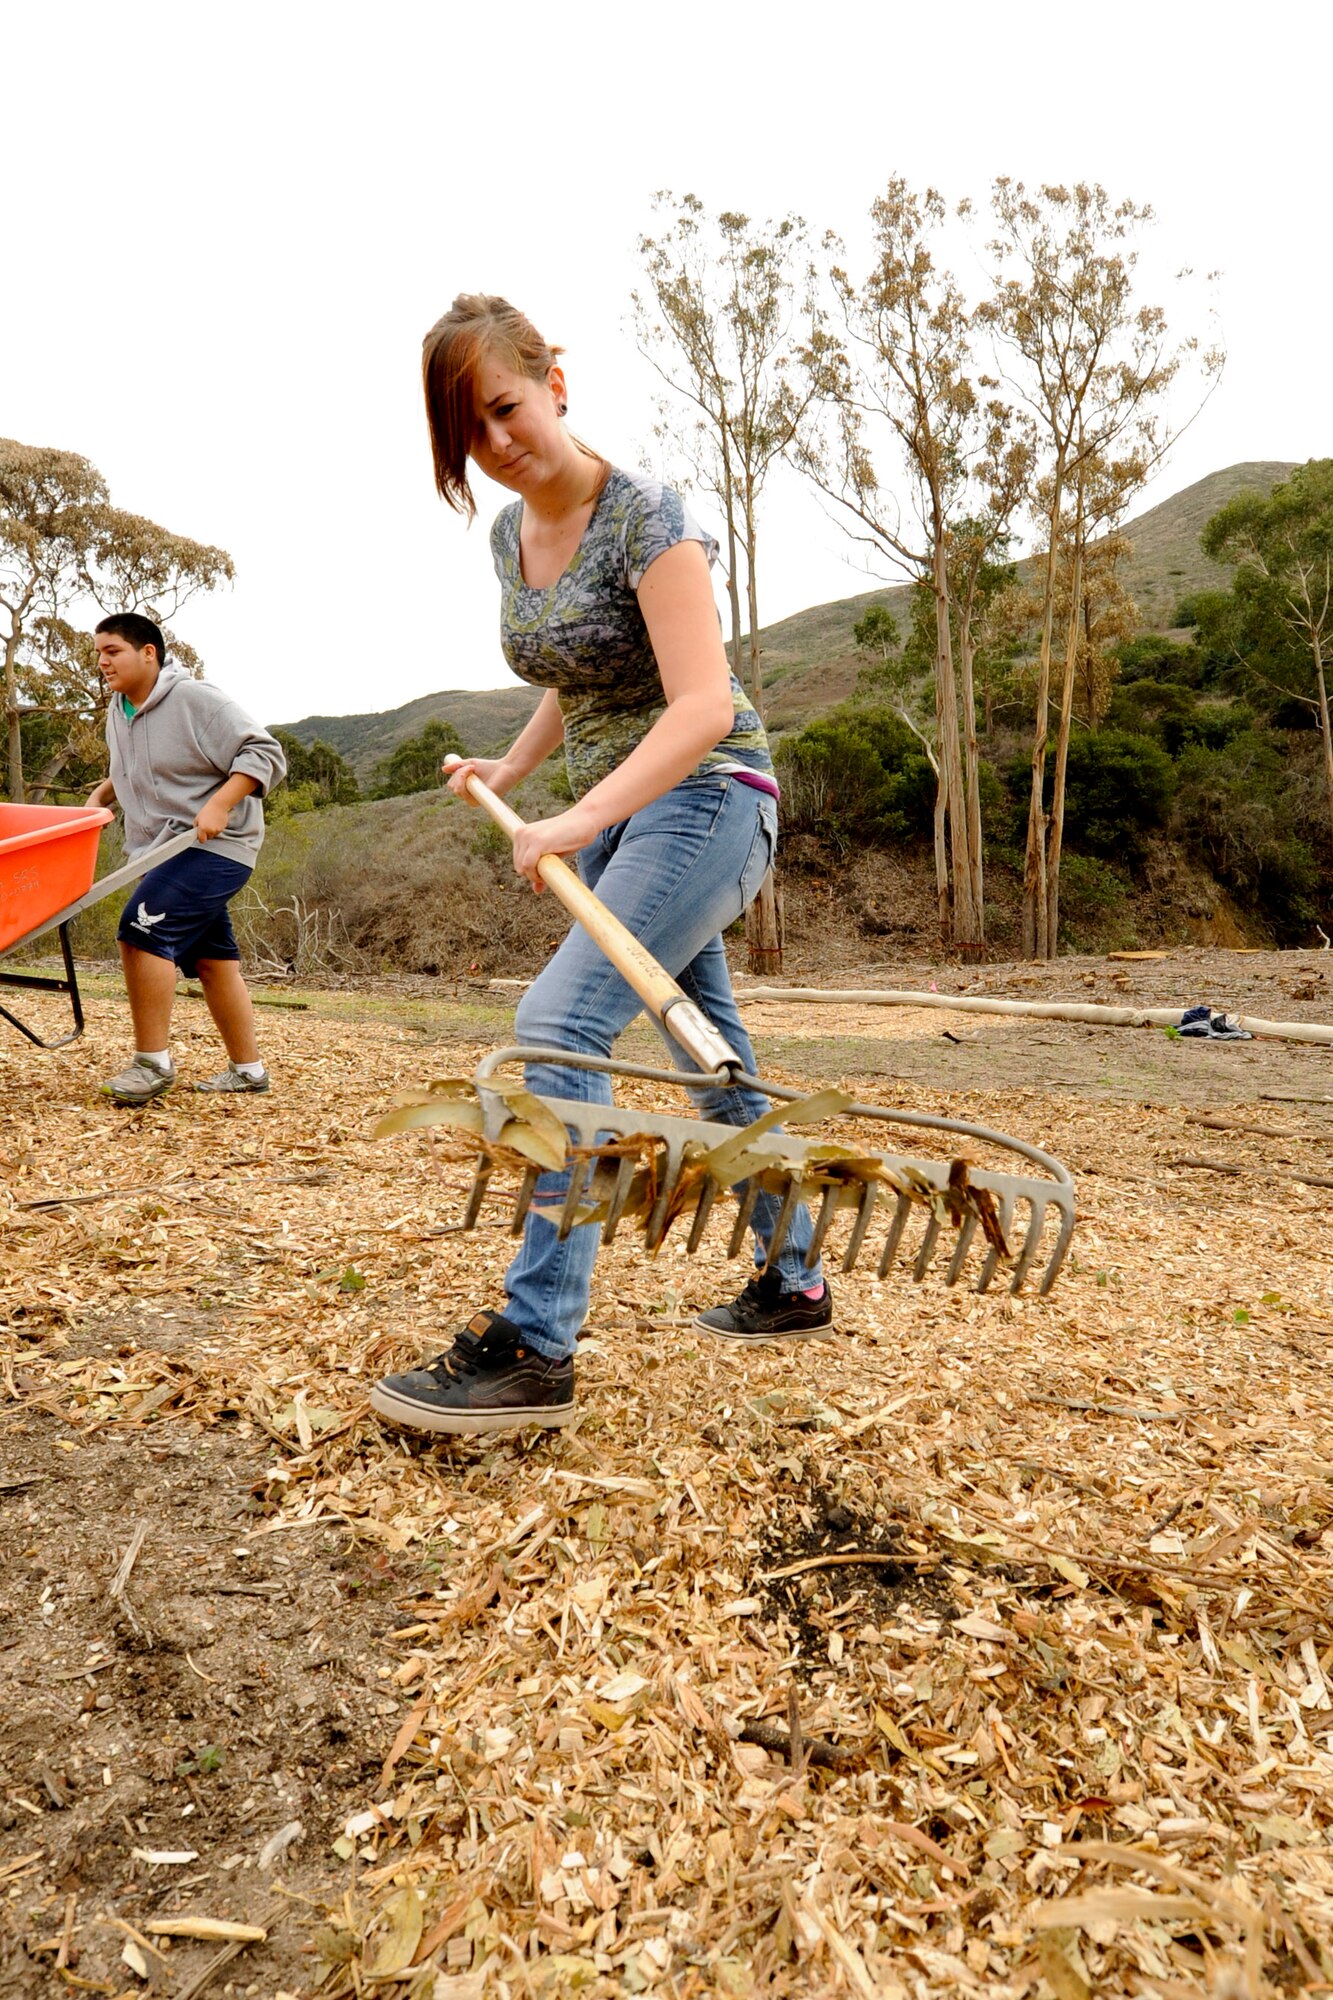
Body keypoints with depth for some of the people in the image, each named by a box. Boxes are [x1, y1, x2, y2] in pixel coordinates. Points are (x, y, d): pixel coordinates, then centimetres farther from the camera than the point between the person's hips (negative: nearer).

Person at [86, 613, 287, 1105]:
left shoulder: (196, 700, -12)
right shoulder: (119, 711, 13)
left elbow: (264, 753, -16)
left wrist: (219, 805, -26)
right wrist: (101, 793, 11)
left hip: (214, 845, -9)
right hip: (164, 849, 9)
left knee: (143, 929, -21)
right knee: (211, 959, 10)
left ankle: (153, 1061, -14)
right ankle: (247, 1068, 18)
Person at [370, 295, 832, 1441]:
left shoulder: (645, 518, -15)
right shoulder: (510, 536, 9)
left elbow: (703, 707, -27)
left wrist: (579, 820, -36)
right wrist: (512, 770, 10)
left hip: (703, 798, -9)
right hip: (615, 811, 9)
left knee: (562, 1024, -23)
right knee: (709, 1052, 13)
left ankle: (535, 1348, -19)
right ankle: (794, 1282, 28)